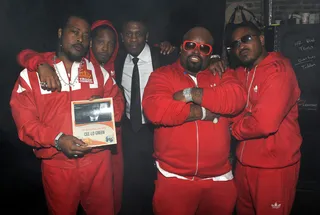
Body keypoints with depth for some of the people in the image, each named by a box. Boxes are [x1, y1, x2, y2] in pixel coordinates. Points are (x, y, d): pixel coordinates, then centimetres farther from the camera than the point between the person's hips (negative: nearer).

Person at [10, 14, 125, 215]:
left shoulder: (99, 71, 8)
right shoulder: (31, 73, 0)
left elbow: (118, 101, 10)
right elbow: (24, 119, -6)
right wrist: (57, 139, -22)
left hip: (98, 160, 2)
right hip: (57, 165, -1)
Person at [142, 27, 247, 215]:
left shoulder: (221, 74, 8)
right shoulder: (162, 76, 0)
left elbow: (237, 98, -13)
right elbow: (154, 109, -19)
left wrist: (191, 94, -18)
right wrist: (204, 112, -15)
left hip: (219, 178, 3)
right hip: (173, 178, -3)